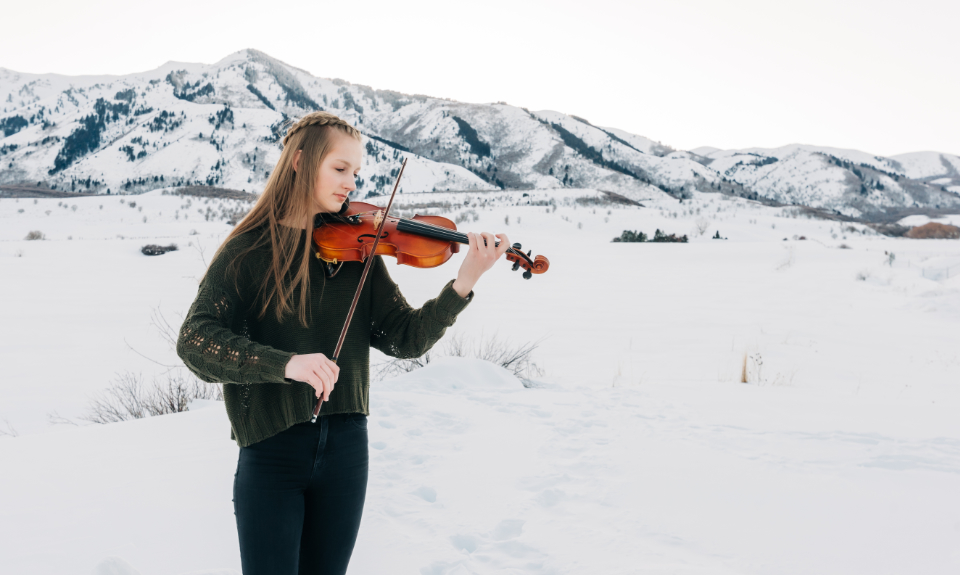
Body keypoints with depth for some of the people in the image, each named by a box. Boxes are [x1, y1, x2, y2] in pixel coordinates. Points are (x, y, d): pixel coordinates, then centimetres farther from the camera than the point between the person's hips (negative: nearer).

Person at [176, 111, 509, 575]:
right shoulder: (250, 249, -5)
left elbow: (405, 338, -1)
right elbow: (194, 340, -15)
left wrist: (464, 283, -16)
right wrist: (284, 363, -29)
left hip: (345, 448, 3)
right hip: (270, 454, -3)